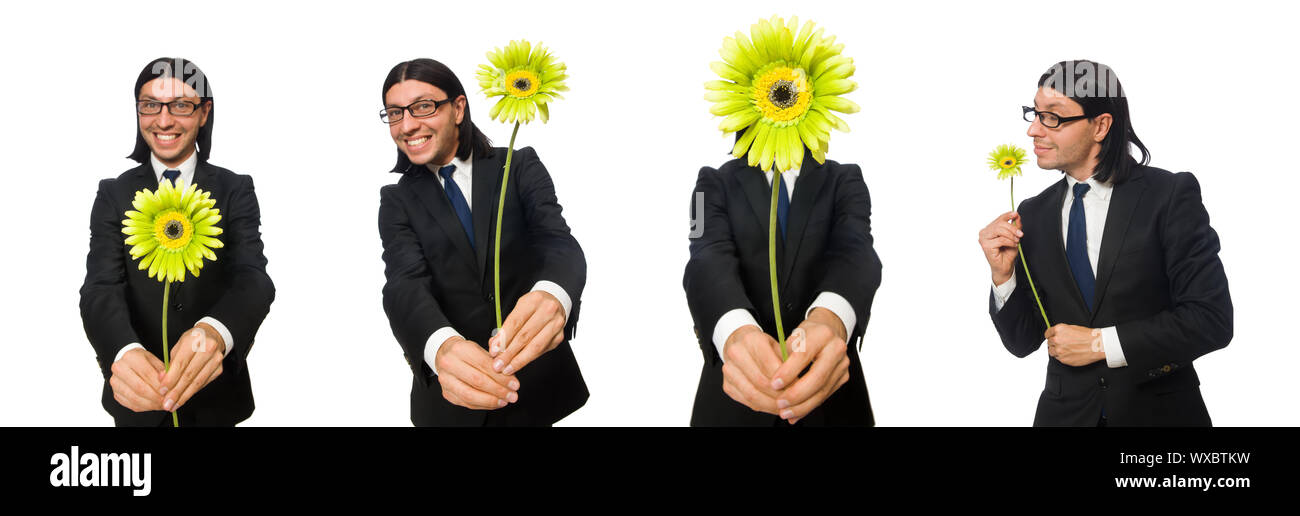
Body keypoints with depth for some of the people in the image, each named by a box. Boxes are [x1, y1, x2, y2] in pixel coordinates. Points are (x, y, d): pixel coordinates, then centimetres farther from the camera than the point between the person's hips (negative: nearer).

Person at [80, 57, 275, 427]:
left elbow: (253, 277, -19)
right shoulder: (114, 195, -1)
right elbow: (101, 287, -15)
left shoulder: (236, 191, -4)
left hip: (217, 399, 0)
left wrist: (216, 332, -44)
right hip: (138, 401, 1)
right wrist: (124, 352, -39)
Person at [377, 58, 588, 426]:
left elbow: (558, 240, -18)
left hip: (539, 384, -1)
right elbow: (405, 283, -14)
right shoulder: (398, 200, 2)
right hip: (451, 399, 1)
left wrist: (552, 296, -43)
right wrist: (442, 346, -38)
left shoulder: (520, 167, -1)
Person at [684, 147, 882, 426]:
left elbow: (854, 249, -17)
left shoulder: (845, 181, 2)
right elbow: (711, 257, -17)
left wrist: (830, 317, -41)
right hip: (737, 391, 0)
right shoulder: (716, 182, 1)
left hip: (829, 384, 1)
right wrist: (735, 331, -40)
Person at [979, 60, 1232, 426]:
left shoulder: (1170, 194, -10)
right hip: (1066, 413, 3)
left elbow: (1213, 319, -15)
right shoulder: (1031, 216, 1)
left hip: (1160, 412, -3)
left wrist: (1101, 343, -17)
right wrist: (1003, 274, -13)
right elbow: (1022, 342, 4)